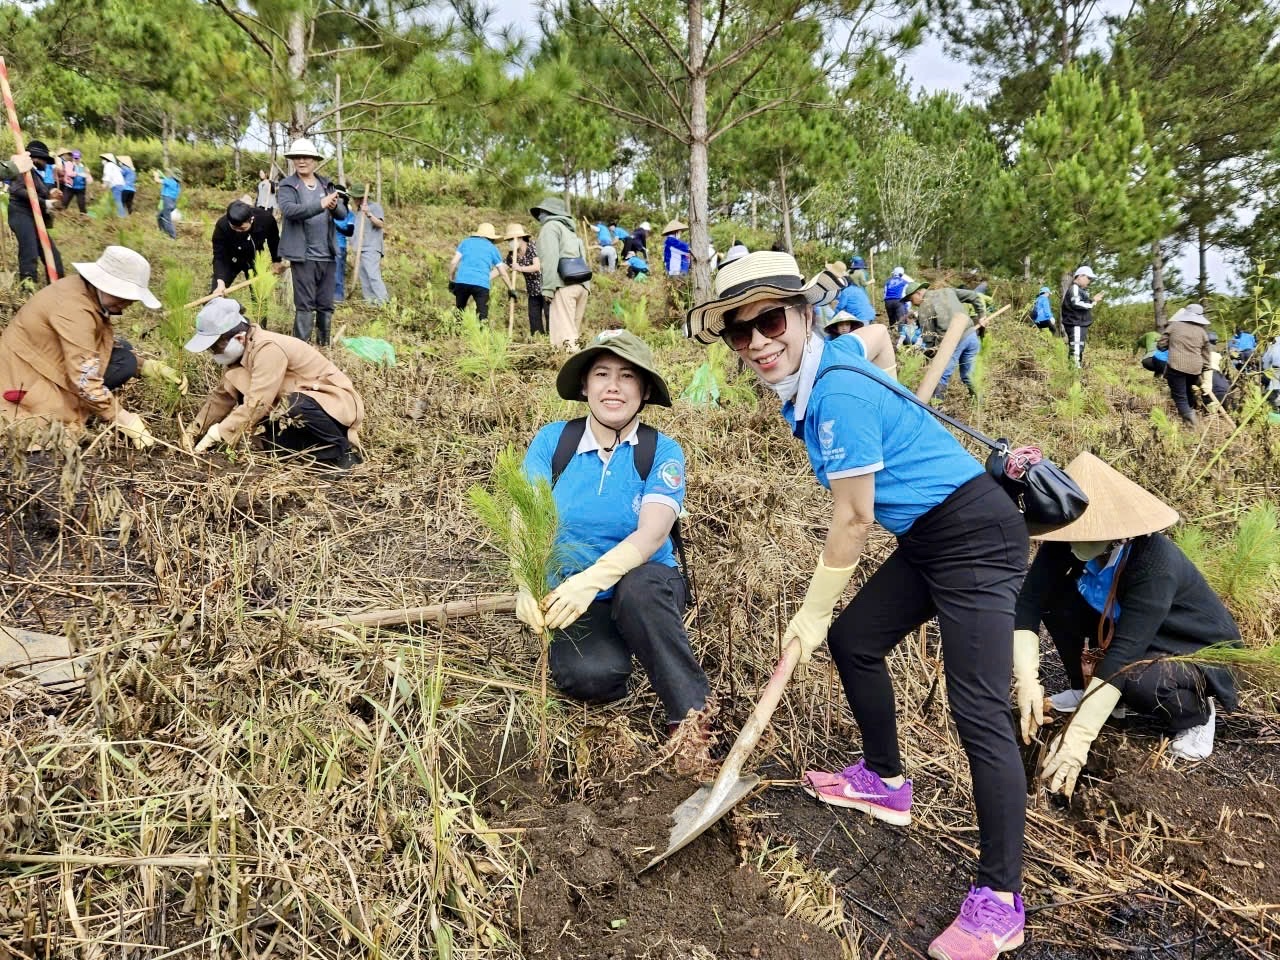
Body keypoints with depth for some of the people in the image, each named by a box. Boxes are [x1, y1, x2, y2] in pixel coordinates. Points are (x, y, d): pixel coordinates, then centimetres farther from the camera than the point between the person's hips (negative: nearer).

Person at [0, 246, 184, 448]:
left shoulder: (94, 294, -2)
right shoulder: (74, 309, -29)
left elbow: (111, 348, 6)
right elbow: (85, 382, -31)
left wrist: (153, 368, -7)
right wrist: (126, 421, -25)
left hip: (47, 362, 9)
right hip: (27, 380, -9)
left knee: (123, 356, 0)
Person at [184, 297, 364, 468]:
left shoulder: (268, 349, -27)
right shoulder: (241, 350, 0)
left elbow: (256, 404, -30)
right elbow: (223, 395, 8)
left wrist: (215, 434, -25)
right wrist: (194, 430, 0)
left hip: (337, 402, -9)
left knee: (293, 406, -36)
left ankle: (344, 451, -17)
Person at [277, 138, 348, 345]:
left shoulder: (326, 185, 11)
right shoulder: (287, 186, -3)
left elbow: (343, 213, 3)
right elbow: (289, 210, -21)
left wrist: (335, 206, -21)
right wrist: (321, 205, -31)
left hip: (328, 255, 5)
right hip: (304, 256, -5)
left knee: (326, 305, 12)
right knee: (305, 305, -5)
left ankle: (324, 344, 23)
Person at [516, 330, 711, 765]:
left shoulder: (662, 452, -7)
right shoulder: (553, 441, -1)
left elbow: (652, 533, -22)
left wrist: (591, 580, -39)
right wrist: (528, 584, -32)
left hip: (646, 586, 0)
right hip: (571, 594, 1)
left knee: (638, 587, -37)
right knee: (588, 676, -30)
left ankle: (692, 715, -20)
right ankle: (613, 650, 7)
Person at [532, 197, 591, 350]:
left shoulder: (551, 226, 5)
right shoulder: (570, 230, 30)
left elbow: (550, 259, -8)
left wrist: (548, 288, -12)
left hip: (564, 285, -8)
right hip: (582, 284, 8)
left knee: (564, 334, -13)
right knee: (573, 332, 10)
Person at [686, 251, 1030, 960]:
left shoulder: (839, 391, -25)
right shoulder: (812, 376, 4)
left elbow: (853, 518, -19)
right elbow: (870, 329, 27)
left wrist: (812, 613, -7)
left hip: (975, 538, -11)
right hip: (927, 540, 11)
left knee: (978, 710, -12)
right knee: (854, 641, 17)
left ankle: (1000, 903, -3)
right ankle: (886, 782, 36)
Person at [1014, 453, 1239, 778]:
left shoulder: (1155, 561, -35)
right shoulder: (1063, 545, -20)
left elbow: (1126, 650, -40)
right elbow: (1028, 603, -24)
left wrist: (1078, 737, -45)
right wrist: (1027, 681, -39)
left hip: (1197, 652, -5)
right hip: (1123, 632, 6)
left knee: (1136, 678, -37)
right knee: (1054, 596, -17)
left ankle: (1196, 714, -1)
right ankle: (1092, 692, 5)